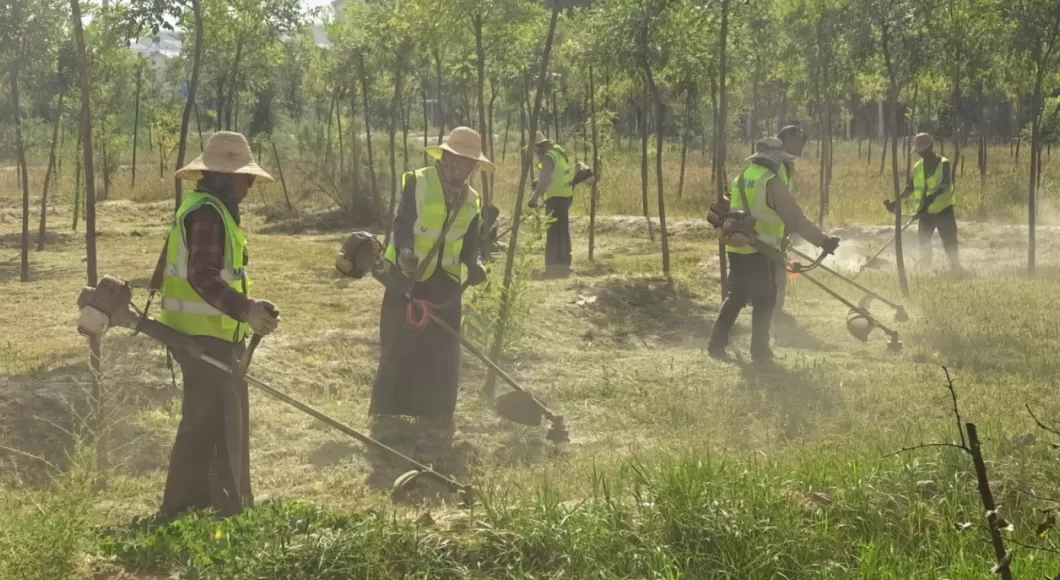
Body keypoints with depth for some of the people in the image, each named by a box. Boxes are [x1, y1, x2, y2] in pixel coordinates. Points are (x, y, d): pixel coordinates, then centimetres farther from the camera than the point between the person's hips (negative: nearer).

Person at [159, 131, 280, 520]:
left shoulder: (208, 209, 18)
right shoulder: (207, 213, -16)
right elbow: (203, 276, -26)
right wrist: (246, 310, -34)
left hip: (210, 335, 11)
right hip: (206, 337, -11)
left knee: (228, 419, 15)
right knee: (208, 421, -8)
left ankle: (231, 504, 23)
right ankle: (181, 509, -4)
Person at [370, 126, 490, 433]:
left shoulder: (470, 200, 9)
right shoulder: (418, 183, -9)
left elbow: (469, 243, 7)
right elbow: (403, 223, -17)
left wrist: (475, 265, -14)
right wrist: (405, 251, -36)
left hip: (445, 281, 5)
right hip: (407, 275, -5)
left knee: (443, 349, 6)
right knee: (399, 345, -3)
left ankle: (437, 411, 15)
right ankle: (387, 410, 6)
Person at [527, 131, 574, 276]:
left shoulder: (548, 157, -18)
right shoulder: (558, 151, 12)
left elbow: (544, 182, -24)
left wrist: (534, 198, -18)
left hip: (556, 197, -10)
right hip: (566, 195, 10)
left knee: (554, 231, -8)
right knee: (562, 230, 17)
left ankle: (555, 265, -9)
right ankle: (563, 262, 25)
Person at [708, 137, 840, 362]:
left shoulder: (741, 179, 13)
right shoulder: (771, 183, -12)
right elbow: (795, 217, -15)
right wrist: (822, 241, -13)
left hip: (737, 248, 7)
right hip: (759, 250, -7)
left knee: (736, 296, 17)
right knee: (764, 300, 4)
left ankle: (717, 343, 15)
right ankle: (759, 350, 5)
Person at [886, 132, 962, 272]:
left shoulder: (944, 164, -10)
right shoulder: (918, 167, 6)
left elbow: (946, 185, -26)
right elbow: (910, 188, 14)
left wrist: (932, 196, -43)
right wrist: (895, 202, 4)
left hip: (943, 210, -5)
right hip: (926, 212, 5)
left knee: (950, 242, -6)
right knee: (923, 242, 6)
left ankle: (956, 267, 2)